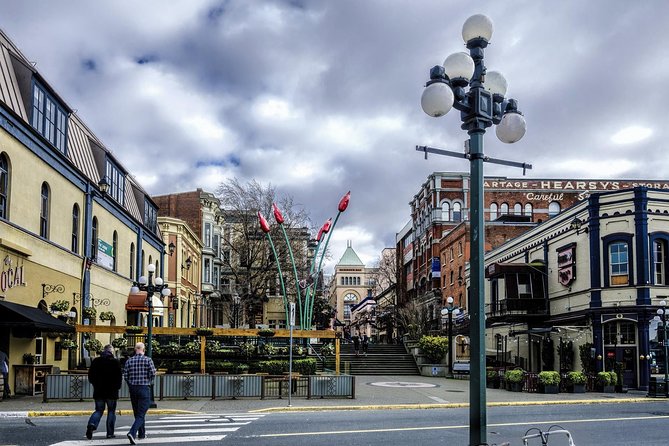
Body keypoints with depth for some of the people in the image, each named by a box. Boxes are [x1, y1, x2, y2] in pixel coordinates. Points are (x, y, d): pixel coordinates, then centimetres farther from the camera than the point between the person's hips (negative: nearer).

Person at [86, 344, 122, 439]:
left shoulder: (96, 361, 3)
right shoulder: (115, 362, -7)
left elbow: (90, 376, 6)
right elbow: (119, 377, -7)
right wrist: (117, 387, 8)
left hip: (98, 391, 3)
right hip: (112, 392, -3)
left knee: (99, 410, 12)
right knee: (111, 411, 9)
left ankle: (92, 424, -15)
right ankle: (110, 433, 8)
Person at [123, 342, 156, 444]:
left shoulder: (129, 361, 3)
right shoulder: (148, 360, -6)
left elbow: (125, 375, -1)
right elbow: (153, 374, -11)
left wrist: (130, 384, 15)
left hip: (133, 389, 4)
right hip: (144, 389, -4)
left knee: (137, 412, 19)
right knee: (141, 414, -5)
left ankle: (142, 433, 29)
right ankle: (132, 433, -24)